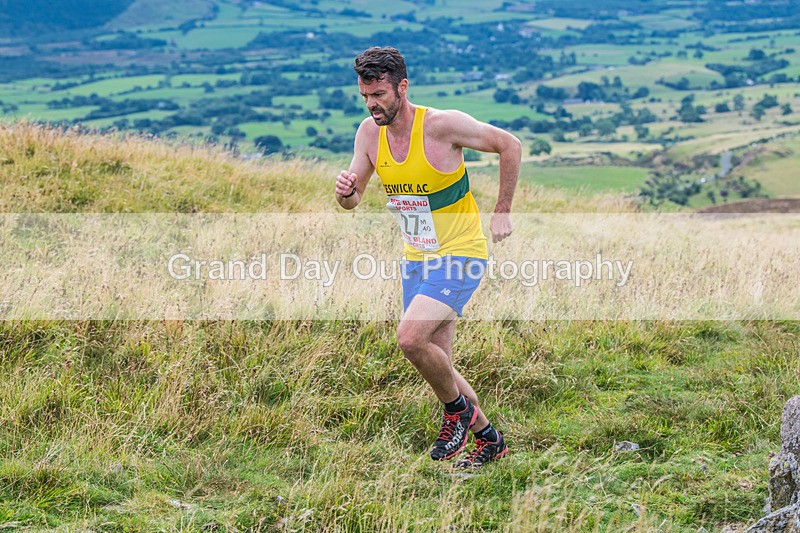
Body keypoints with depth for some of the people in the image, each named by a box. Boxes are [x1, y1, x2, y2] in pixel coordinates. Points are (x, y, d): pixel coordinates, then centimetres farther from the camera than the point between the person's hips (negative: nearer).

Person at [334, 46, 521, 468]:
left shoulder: (442, 124, -20)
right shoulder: (369, 132, -2)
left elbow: (510, 145, -10)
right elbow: (352, 200, 3)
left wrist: (502, 212, -7)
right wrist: (345, 191, -21)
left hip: (461, 253, -7)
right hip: (417, 257, 7)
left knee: (410, 338, -25)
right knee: (436, 363, 10)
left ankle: (458, 407, 2)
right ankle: (488, 438, 30)